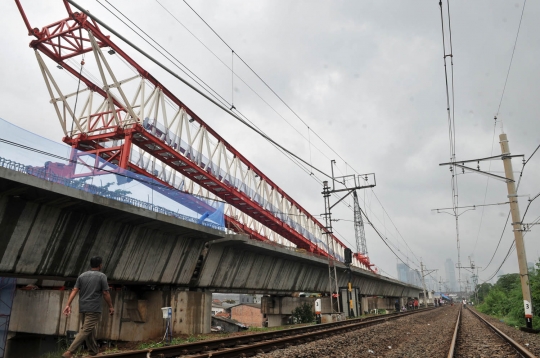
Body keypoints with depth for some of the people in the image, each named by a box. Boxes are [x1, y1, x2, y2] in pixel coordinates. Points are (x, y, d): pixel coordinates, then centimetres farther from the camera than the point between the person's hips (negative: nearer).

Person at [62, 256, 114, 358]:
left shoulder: (82, 276, 10)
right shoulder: (102, 276, -5)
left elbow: (74, 290, 1)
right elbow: (105, 293, -6)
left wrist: (68, 305, -1)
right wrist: (110, 307, 2)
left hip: (82, 308, 7)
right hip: (94, 309, -7)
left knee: (91, 330, 17)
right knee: (85, 331, -7)